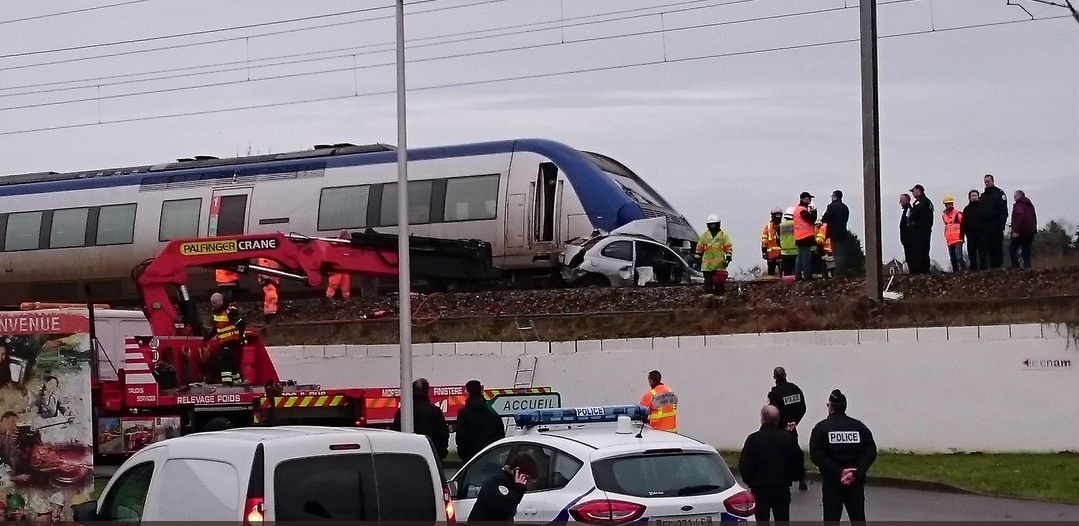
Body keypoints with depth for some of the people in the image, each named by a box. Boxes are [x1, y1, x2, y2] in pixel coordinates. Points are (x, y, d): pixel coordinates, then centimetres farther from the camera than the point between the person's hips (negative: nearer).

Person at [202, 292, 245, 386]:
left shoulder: (230, 311, -16)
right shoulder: (216, 312, 13)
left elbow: (242, 325, -17)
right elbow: (216, 328, 25)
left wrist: (241, 338, -21)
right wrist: (207, 337, 20)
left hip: (231, 341, -9)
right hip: (222, 342, 9)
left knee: (225, 360, -20)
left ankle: (227, 381, -26)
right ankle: (237, 381, 22)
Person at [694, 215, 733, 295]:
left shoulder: (723, 235, 8)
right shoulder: (704, 235, 12)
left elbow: (729, 247, 4)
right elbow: (699, 248, 15)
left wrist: (728, 258, -6)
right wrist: (698, 259, 11)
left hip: (719, 265, -1)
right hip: (707, 265, 1)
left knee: (719, 283, -1)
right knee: (708, 282, -2)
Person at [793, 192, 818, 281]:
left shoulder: (797, 209, 16)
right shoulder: (803, 210, -15)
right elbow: (812, 220, -15)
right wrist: (814, 211, -3)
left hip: (799, 237, 10)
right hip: (806, 237, -10)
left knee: (800, 256, 11)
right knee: (806, 257, -8)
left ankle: (798, 276, 12)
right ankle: (807, 276, -8)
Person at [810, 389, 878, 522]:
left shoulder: (821, 427, -4)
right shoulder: (859, 426, 4)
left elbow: (816, 455, -14)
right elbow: (871, 452, -5)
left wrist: (838, 472, -15)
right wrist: (856, 473, -12)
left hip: (832, 482, -3)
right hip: (856, 482, 3)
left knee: (831, 518, 2)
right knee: (858, 518, 11)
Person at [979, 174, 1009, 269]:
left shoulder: (999, 193, 1)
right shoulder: (983, 195, 20)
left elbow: (1003, 210, -7)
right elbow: (980, 211, 19)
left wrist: (1002, 224, -16)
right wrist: (979, 224, 8)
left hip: (996, 224, -6)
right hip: (985, 225, 6)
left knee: (997, 245, -7)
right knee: (988, 246, 2)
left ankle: (999, 264, -7)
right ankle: (992, 264, 4)